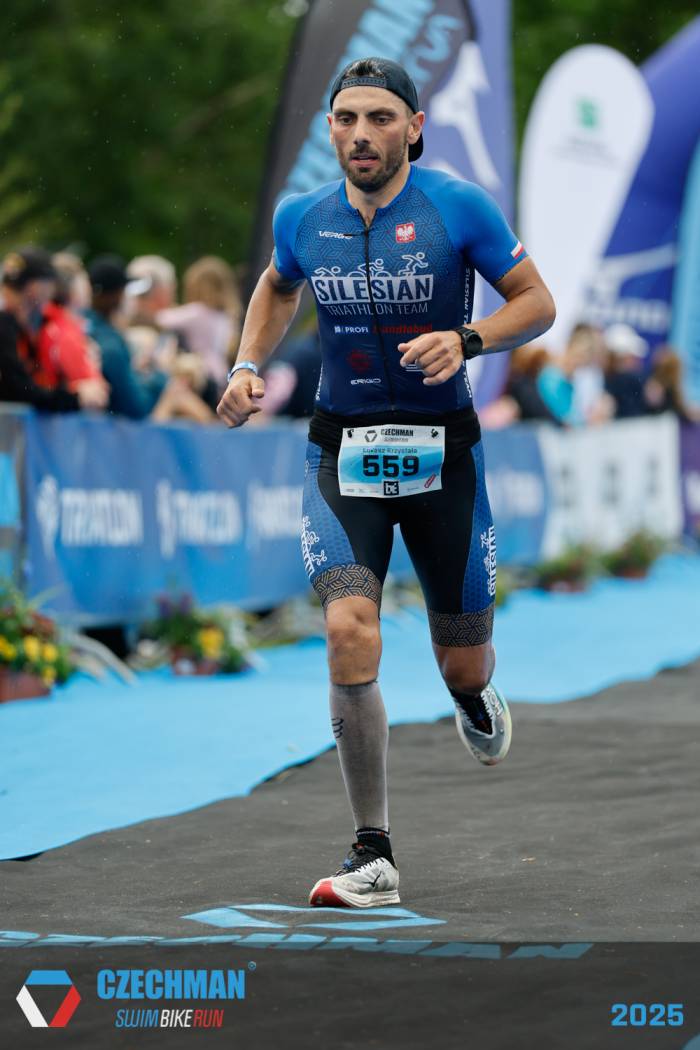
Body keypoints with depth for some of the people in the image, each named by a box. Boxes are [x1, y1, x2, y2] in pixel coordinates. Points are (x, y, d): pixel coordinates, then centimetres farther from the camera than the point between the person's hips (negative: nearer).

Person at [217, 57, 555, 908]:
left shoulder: (460, 207, -8)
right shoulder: (301, 218, 1)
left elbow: (538, 302, -3)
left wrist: (466, 340, -20)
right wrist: (247, 366, 8)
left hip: (442, 453, -1)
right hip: (343, 451, 1)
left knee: (463, 663, 8)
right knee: (348, 632, -21)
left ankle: (473, 699, 51)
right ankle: (373, 857, -14)